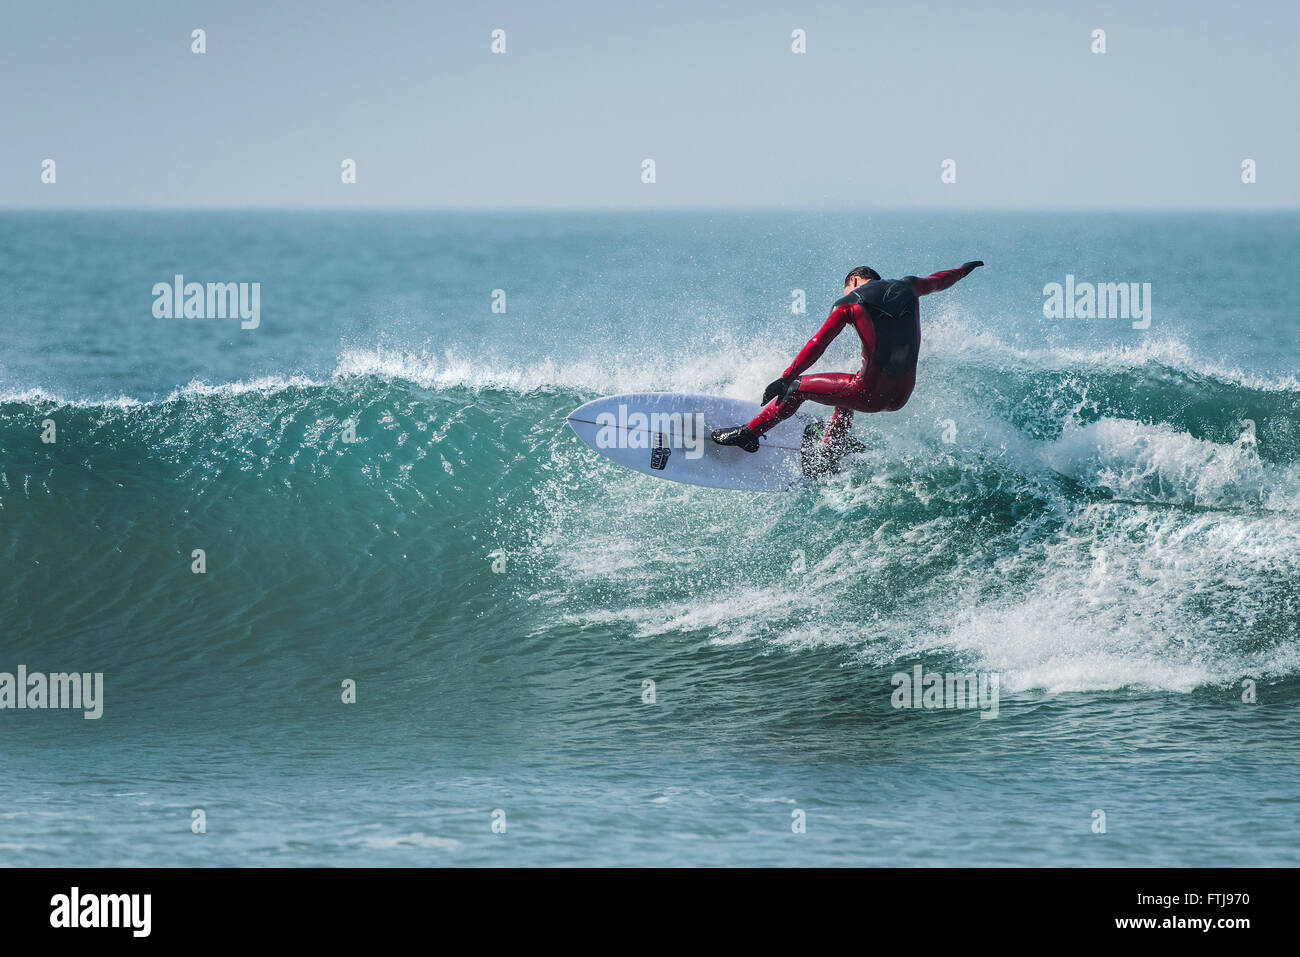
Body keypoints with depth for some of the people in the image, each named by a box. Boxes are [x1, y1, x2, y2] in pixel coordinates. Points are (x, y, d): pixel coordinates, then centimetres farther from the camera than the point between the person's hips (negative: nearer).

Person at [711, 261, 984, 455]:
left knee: (798, 387, 13)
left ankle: (749, 433, 13)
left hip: (870, 394, -6)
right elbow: (938, 281, 33)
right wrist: (962, 271, 55)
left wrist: (785, 379, -14)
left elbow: (817, 344, -10)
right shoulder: (907, 287, 12)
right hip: (901, 397, 6)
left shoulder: (848, 304, -2)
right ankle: (831, 448, 37)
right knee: (847, 387, 38)